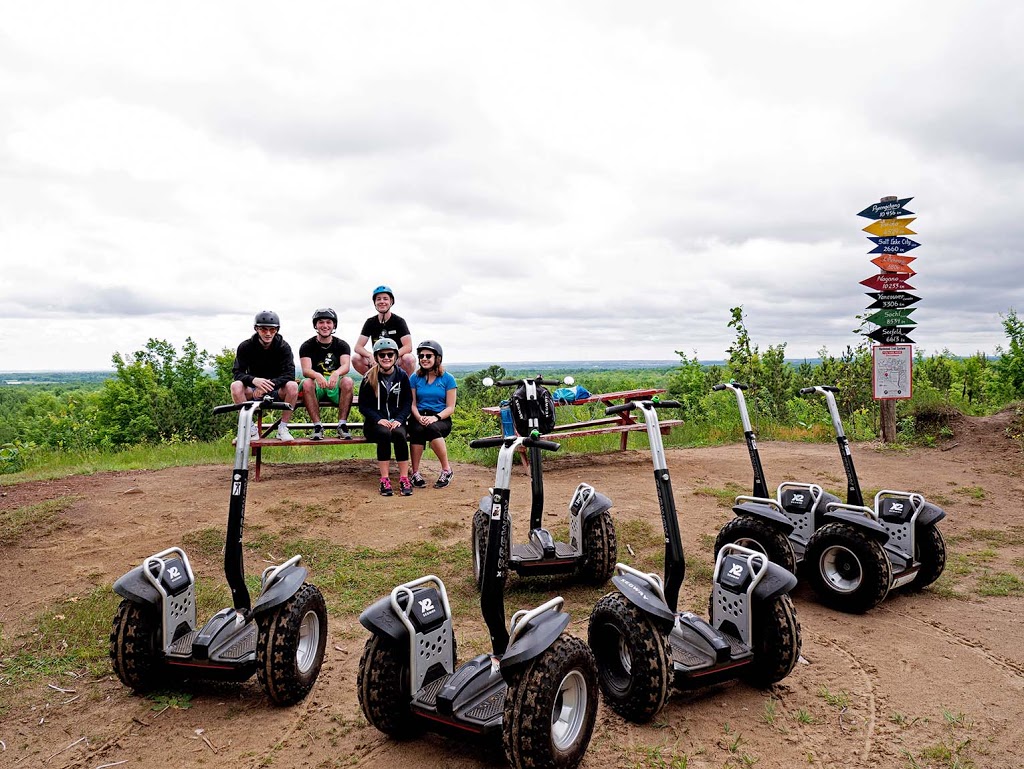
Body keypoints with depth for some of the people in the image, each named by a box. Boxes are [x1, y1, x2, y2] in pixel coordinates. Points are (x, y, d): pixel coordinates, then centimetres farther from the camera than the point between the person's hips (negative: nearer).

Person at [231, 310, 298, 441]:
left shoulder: (283, 347, -8)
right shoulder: (245, 347, -6)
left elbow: (289, 374, -18)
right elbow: (237, 372, -13)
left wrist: (269, 384, -35)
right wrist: (254, 380, -35)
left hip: (277, 392, -1)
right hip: (253, 391, 1)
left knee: (292, 386, -32)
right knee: (236, 386, -29)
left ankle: (283, 428, -16)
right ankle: (251, 429, -18)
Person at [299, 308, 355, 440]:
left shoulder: (342, 345, 5)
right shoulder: (307, 346, 2)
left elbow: (345, 366, -14)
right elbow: (305, 370, -13)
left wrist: (336, 374, -39)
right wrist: (317, 376, -38)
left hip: (336, 386, 0)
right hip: (316, 386, 0)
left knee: (347, 381, -31)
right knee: (307, 383, -33)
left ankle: (342, 425, -27)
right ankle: (317, 426, -29)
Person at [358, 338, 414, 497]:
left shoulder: (402, 376, 5)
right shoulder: (369, 378, 0)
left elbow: (407, 403, 5)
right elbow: (363, 405, -1)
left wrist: (399, 420, -13)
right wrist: (379, 419, -17)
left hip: (396, 421, 1)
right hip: (374, 423, -1)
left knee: (399, 434, -32)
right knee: (384, 434, -34)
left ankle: (404, 479, -26)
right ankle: (384, 480, -29)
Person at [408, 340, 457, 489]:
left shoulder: (447, 379, 3)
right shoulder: (415, 378, 10)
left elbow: (450, 408, 0)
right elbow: (412, 404, 6)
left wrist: (435, 417, -19)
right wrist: (419, 417, -16)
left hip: (441, 419, -2)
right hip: (419, 418, 2)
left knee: (432, 428, -37)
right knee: (418, 430, -34)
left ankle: (446, 470, -21)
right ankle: (415, 473, -24)